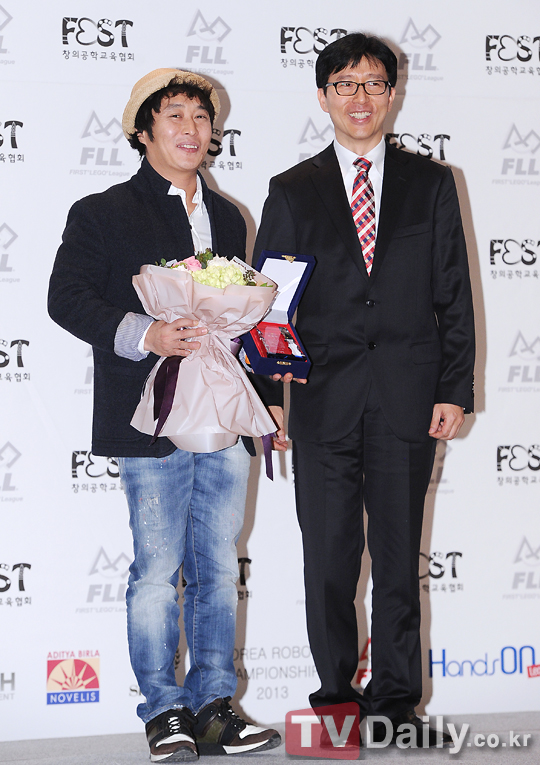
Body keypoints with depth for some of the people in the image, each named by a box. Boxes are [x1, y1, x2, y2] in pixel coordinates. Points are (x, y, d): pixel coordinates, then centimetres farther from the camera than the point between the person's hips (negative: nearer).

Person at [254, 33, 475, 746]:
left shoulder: (431, 183, 9)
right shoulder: (292, 192, 9)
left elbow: (454, 294, 6)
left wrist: (455, 390, -1)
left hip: (410, 403, 0)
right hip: (324, 399, 0)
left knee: (400, 555, 6)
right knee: (328, 559, 3)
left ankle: (396, 696, 17)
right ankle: (337, 693, 16)